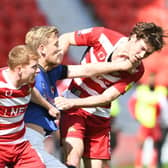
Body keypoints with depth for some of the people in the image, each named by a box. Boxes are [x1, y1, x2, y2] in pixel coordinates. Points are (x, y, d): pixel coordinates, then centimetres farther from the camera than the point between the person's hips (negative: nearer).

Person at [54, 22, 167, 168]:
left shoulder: (136, 70, -10)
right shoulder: (102, 36, -14)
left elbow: (106, 98, -17)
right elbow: (65, 39, 0)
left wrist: (73, 103, -29)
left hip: (99, 115, 2)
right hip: (72, 106, -2)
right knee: (75, 150, -23)